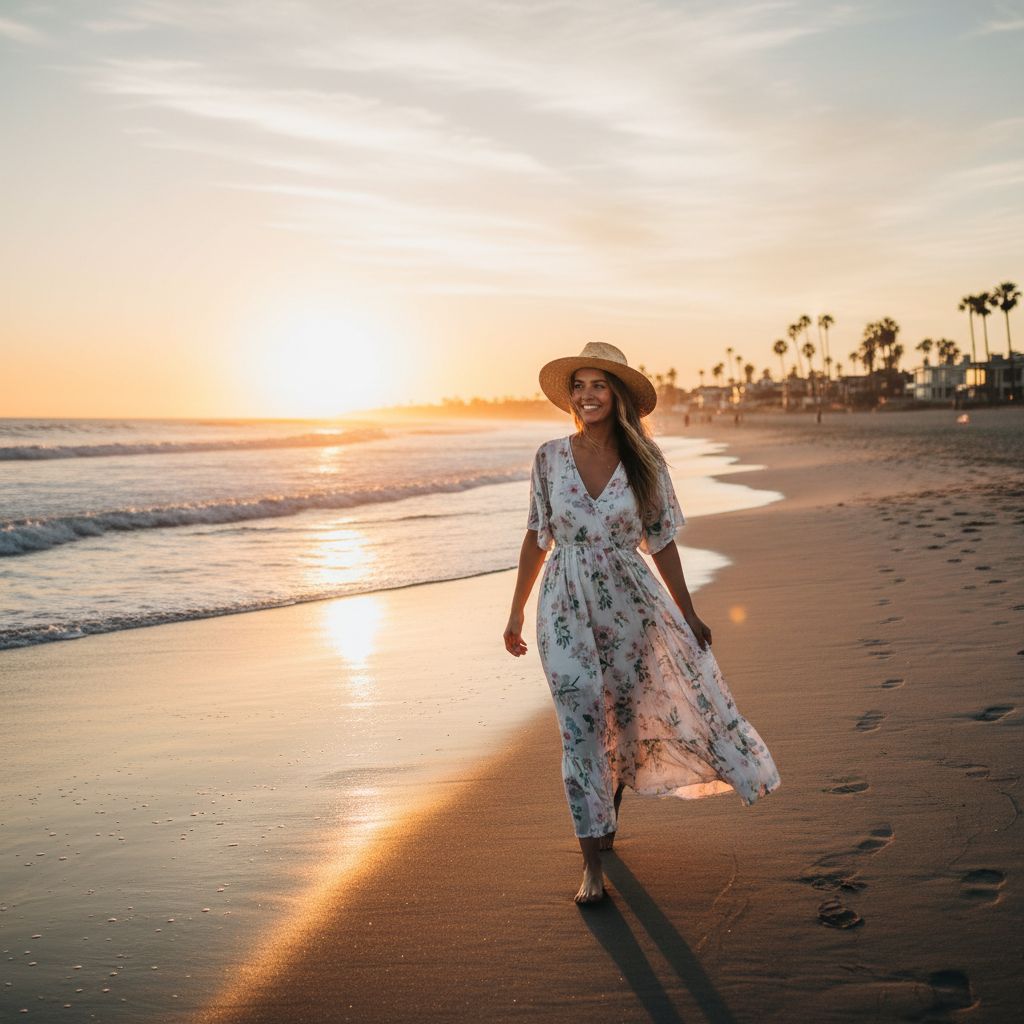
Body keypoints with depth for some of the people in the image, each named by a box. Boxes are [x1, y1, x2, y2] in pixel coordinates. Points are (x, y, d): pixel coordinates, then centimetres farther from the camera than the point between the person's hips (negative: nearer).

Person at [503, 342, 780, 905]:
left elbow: (661, 541, 2)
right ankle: (591, 863, 3)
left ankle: (609, 809, 43)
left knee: (627, 717, 12)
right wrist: (516, 610, 7)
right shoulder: (550, 457, -2)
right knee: (581, 726, -4)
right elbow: (537, 537, 6)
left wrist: (687, 612, 4)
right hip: (566, 607, 0)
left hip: (628, 603, 1)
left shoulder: (643, 463, -4)